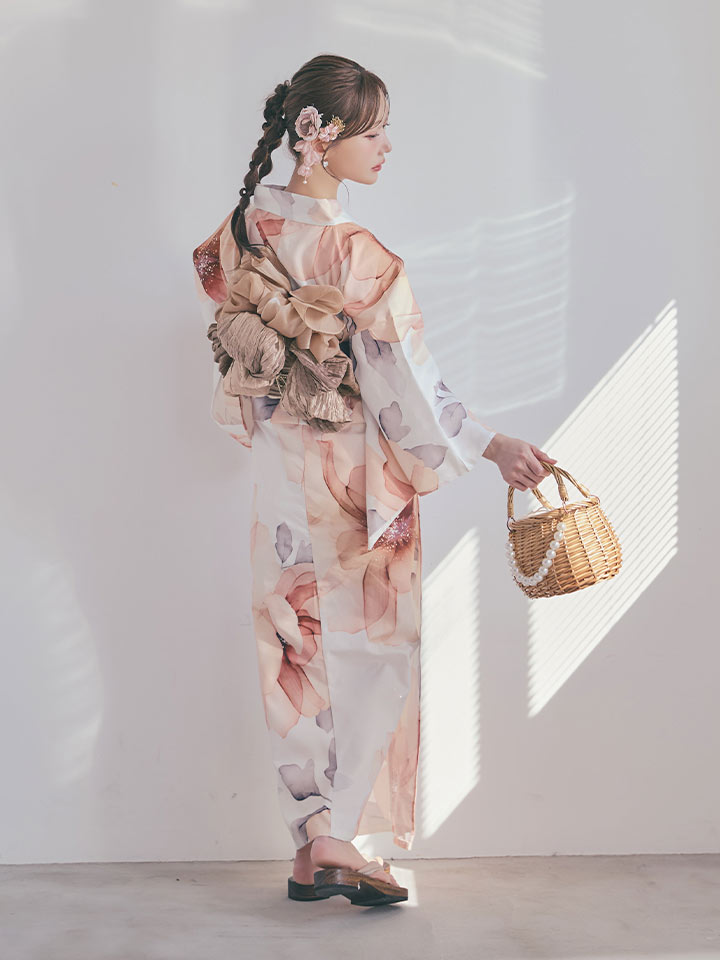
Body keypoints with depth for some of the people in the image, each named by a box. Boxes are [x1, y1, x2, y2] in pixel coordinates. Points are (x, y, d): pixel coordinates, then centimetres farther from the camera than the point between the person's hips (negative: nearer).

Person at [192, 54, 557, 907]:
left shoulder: (244, 227, 1)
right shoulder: (352, 252, -20)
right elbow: (404, 376, -18)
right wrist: (490, 446, -10)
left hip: (279, 470, 7)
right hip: (352, 479, -7)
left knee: (297, 653, 11)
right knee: (371, 653, 7)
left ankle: (310, 846, 18)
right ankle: (335, 837, 6)